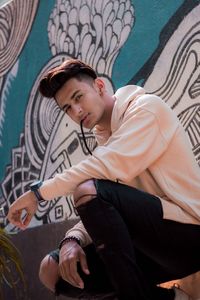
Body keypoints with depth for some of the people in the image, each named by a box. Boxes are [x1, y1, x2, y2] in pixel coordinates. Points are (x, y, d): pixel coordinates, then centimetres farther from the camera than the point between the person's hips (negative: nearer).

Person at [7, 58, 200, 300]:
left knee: (88, 190, -27)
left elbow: (109, 166, -22)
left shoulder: (146, 106, -6)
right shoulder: (104, 139, 18)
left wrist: (37, 192, -17)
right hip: (156, 242, 9)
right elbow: (98, 212, 12)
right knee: (53, 270, -2)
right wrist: (72, 239, -10)